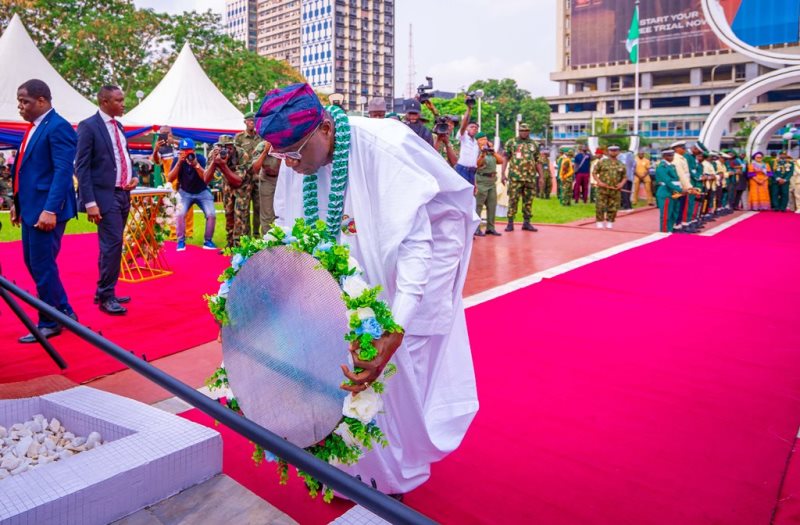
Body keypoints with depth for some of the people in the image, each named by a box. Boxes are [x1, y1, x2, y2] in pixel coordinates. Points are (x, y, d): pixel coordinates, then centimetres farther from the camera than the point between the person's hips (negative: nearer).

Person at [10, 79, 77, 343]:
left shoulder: (58, 127, -12)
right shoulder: (34, 127, 16)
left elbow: (63, 172, -20)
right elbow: (27, 169, 21)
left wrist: (50, 210, -26)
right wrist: (18, 203, 19)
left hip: (46, 210, -10)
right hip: (30, 208, 10)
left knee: (42, 266, -1)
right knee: (33, 263, 15)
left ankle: (49, 323, 13)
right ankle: (64, 312, 27)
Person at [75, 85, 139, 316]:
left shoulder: (118, 126, 15)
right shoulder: (89, 126, -8)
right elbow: (81, 167, -12)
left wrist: (134, 176, 4)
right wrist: (90, 202, -19)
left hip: (123, 194, 8)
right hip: (105, 196, -8)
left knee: (111, 245, 13)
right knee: (112, 244, -9)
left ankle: (104, 292, 24)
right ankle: (106, 296, 2)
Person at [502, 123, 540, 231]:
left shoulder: (534, 145, 14)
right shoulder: (511, 143, 4)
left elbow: (538, 162, 15)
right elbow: (505, 159, 1)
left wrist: (541, 176, 10)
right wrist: (503, 174, -8)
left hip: (530, 177, 3)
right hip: (515, 177, -3)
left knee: (528, 201, 6)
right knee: (513, 200, -4)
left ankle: (527, 222, 15)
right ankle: (510, 223, 2)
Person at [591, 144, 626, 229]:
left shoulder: (621, 165, 11)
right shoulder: (602, 162, 4)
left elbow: (624, 177, 16)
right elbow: (594, 173, 4)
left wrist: (622, 183, -4)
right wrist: (599, 181, -10)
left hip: (615, 190, 2)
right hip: (602, 189, -2)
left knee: (613, 208, 4)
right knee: (600, 207, -4)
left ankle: (610, 222, 16)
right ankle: (600, 222, 6)